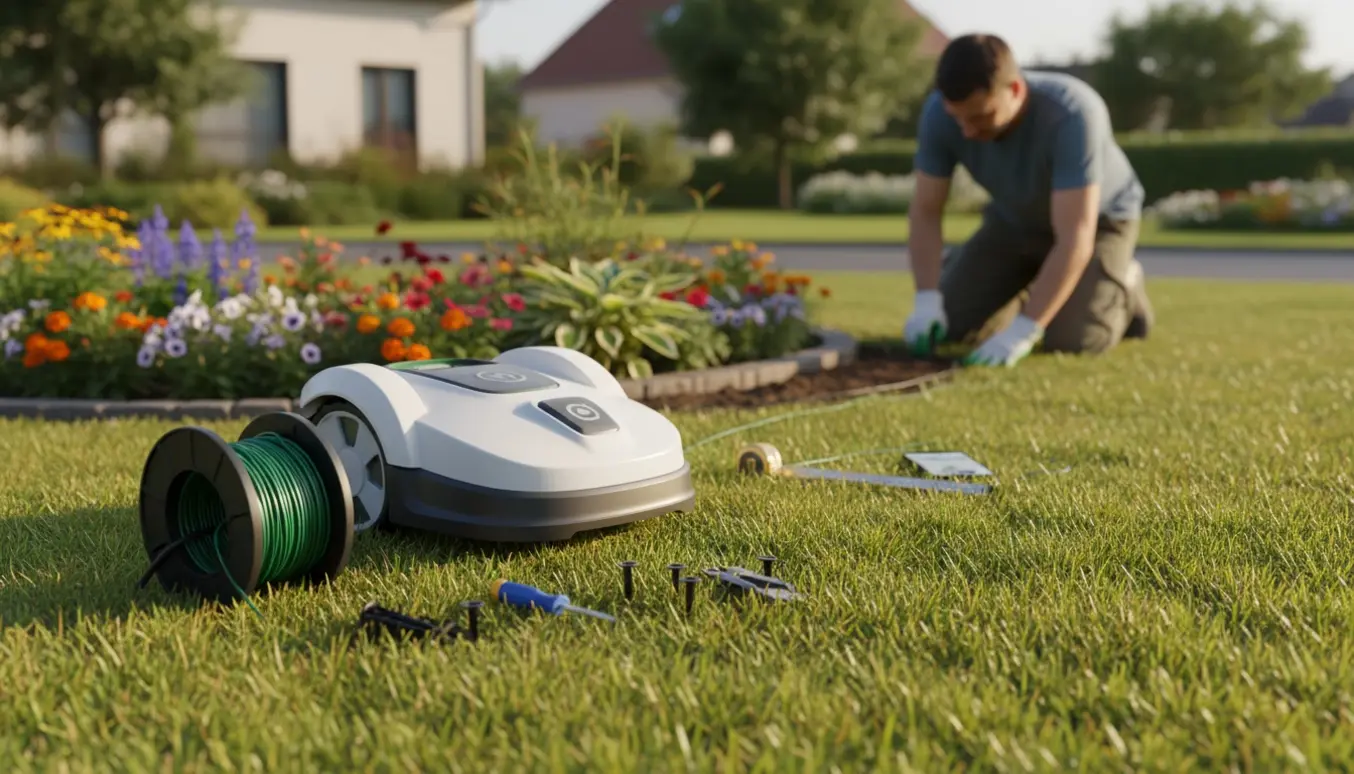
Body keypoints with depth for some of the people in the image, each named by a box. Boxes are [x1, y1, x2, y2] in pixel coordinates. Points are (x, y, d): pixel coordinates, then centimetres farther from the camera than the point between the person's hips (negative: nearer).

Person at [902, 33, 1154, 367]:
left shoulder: (1071, 114, -41)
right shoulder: (941, 111, -28)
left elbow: (1075, 238, -42)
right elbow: (925, 211, -20)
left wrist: (1020, 333, -48)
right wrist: (926, 303, -34)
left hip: (1099, 218, -4)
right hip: (1015, 219, 4)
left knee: (1069, 339, -23)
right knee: (949, 324, -9)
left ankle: (1123, 292, 10)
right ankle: (1032, 287, 20)